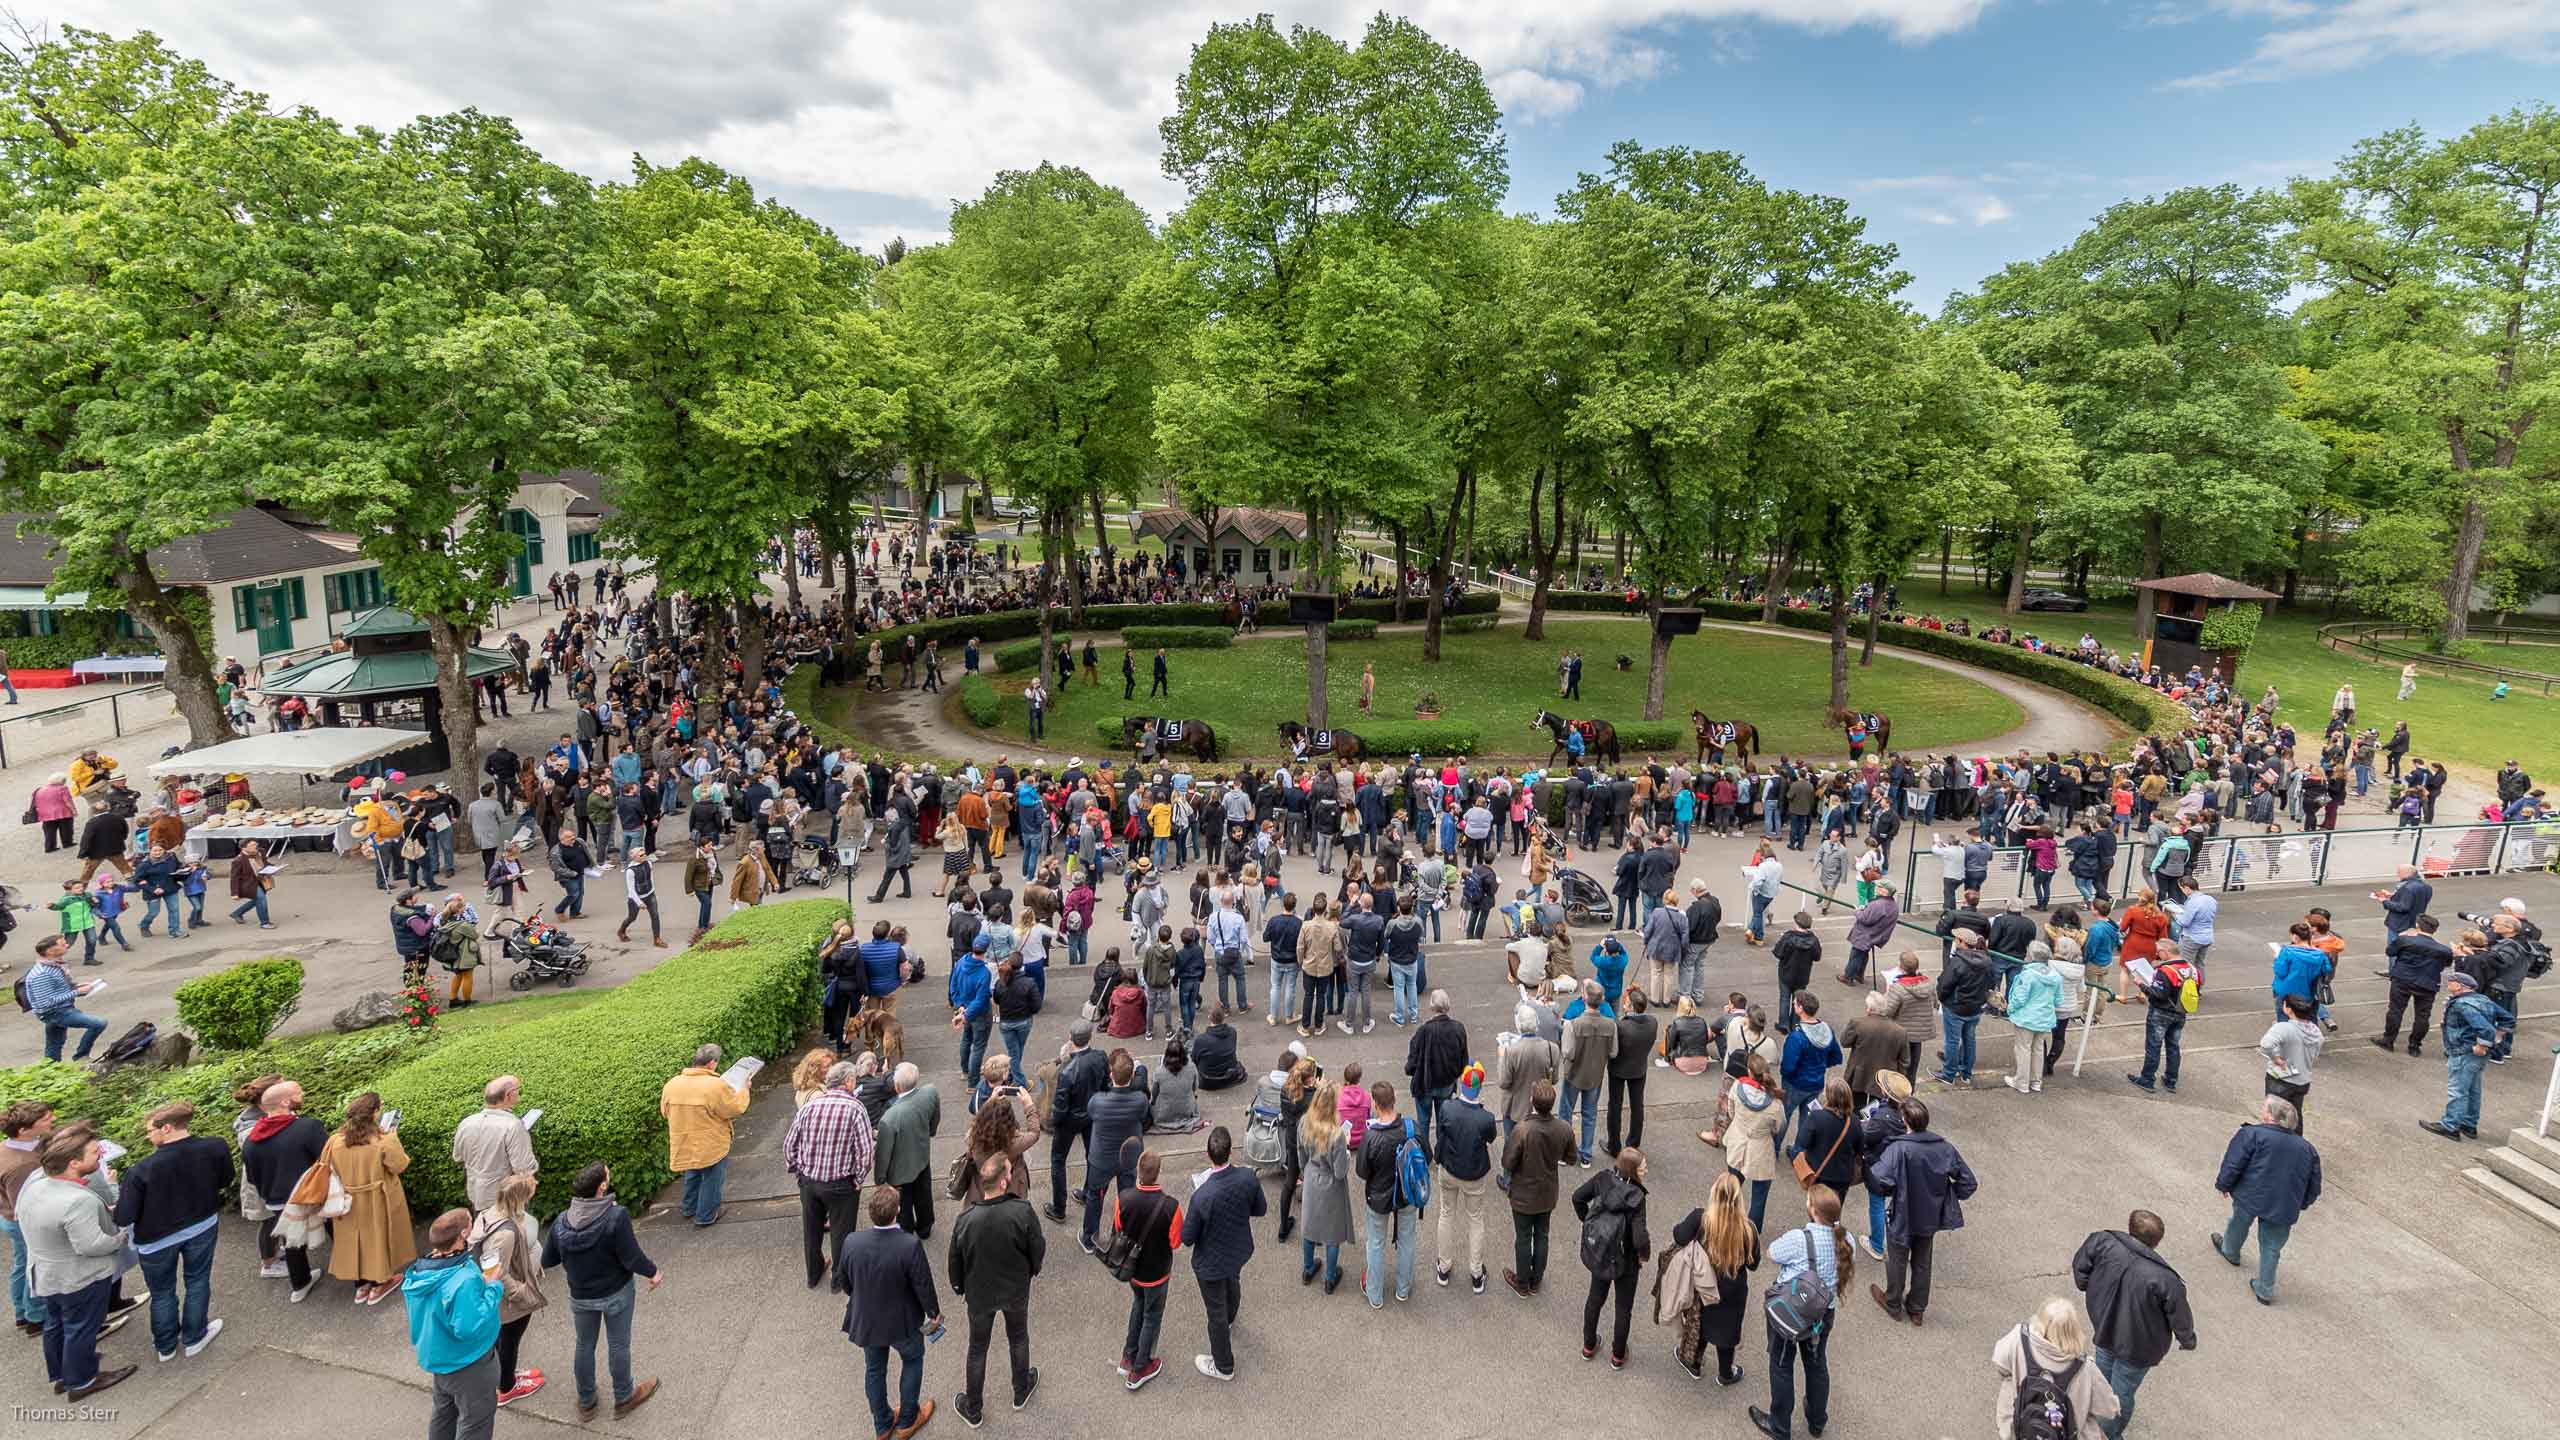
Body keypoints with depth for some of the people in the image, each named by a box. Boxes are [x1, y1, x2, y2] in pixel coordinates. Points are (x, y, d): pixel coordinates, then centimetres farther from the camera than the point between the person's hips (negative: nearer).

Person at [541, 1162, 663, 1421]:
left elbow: (547, 1261, -3)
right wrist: (653, 1272, -6)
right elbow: (632, 1259, -25)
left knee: (584, 1345, 23)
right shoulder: (616, 1217, -30)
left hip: (580, 1295, 3)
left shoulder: (561, 1223, -15)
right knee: (618, 1345, 16)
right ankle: (623, 1399, 35)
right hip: (617, 1293, -3)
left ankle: (586, 1403, 41)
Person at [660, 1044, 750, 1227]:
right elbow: (736, 1108, -17)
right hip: (711, 1145, -6)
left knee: (692, 1176, 29)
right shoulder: (716, 1086, -24)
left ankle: (690, 1209, 44)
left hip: (684, 1145, 6)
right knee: (711, 1179, 14)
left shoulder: (671, 1085, -6)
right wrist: (743, 1089, 0)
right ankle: (705, 1217, 24)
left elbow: (665, 1111, 8)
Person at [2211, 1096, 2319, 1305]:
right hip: (2284, 1209, 3)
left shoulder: (2251, 1134, -12)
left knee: (2239, 1223, 26)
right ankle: (2265, 1290, 19)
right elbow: (2313, 1188, 12)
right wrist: (2299, 1205, 26)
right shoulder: (2307, 1149, 6)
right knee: (2271, 1248, 14)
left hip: (2250, 1197, -3)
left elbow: (2233, 1166, -13)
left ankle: (2230, 1251, 51)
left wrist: (2223, 1184, 4)